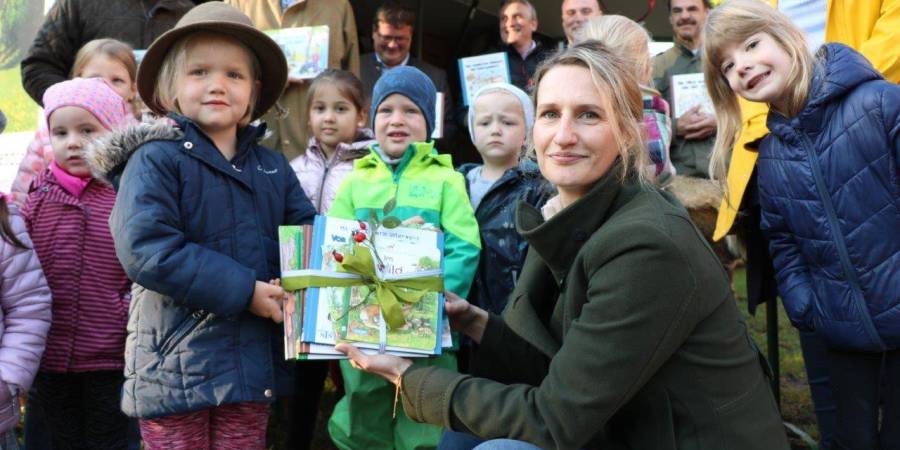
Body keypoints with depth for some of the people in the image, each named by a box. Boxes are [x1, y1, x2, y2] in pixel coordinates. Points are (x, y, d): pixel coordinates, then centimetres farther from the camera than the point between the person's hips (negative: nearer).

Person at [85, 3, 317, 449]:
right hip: (177, 359, -5)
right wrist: (244, 291, -21)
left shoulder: (272, 167, 12)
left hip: (253, 360, 5)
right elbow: (146, 248, -20)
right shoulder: (155, 160, -8)